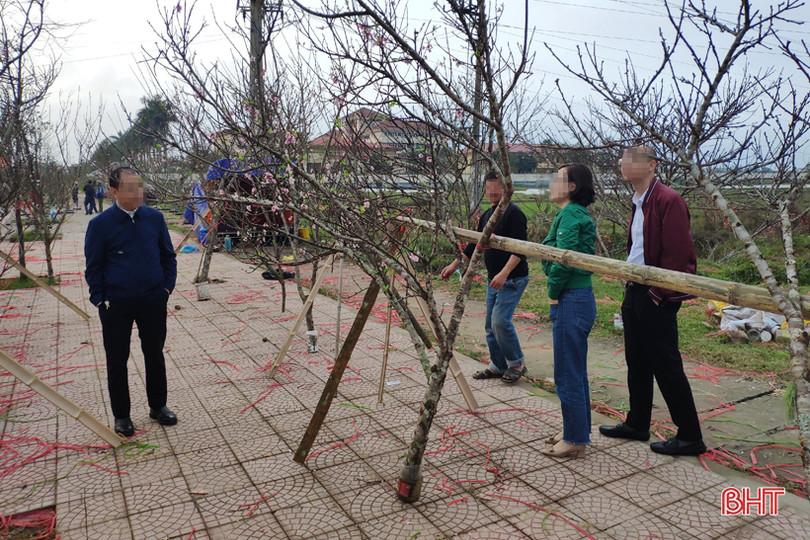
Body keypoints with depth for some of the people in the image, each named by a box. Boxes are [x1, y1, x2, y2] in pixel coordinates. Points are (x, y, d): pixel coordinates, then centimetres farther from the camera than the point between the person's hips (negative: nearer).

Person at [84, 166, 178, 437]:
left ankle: (158, 406, 31)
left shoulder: (155, 218, -1)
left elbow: (168, 256, 9)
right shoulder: (100, 224, -8)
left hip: (153, 301, 2)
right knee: (117, 360, 8)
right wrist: (100, 300, -5)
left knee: (155, 355, 14)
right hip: (116, 304, -2)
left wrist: (167, 286, 2)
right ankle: (121, 415, 24)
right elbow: (93, 267, 0)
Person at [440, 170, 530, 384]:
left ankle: (516, 364, 3)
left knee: (500, 320, -16)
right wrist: (454, 264, 18)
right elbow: (474, 244, 21)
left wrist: (504, 273, -29)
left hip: (513, 279, -8)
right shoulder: (487, 215, 13)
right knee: (490, 324, 10)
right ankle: (498, 366, 22)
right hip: (493, 279, 9)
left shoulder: (514, 213, -13)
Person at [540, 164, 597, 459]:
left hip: (570, 302, -10)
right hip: (579, 299, 10)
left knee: (568, 375, 1)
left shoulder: (570, 215, -15)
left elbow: (563, 259, -23)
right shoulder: (577, 214, 14)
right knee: (576, 372, 18)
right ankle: (577, 431, 31)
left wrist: (553, 293, -10)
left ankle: (575, 440, 13)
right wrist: (556, 294, 11)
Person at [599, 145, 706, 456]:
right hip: (635, 292, 9)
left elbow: (679, 254, -19)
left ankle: (690, 437, 12)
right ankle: (636, 424, 30)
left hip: (656, 298, -9)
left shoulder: (668, 200, -15)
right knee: (637, 362, 16)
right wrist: (630, 286, 12)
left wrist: (659, 293, -16)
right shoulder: (639, 203, 15)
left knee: (666, 366, -2)